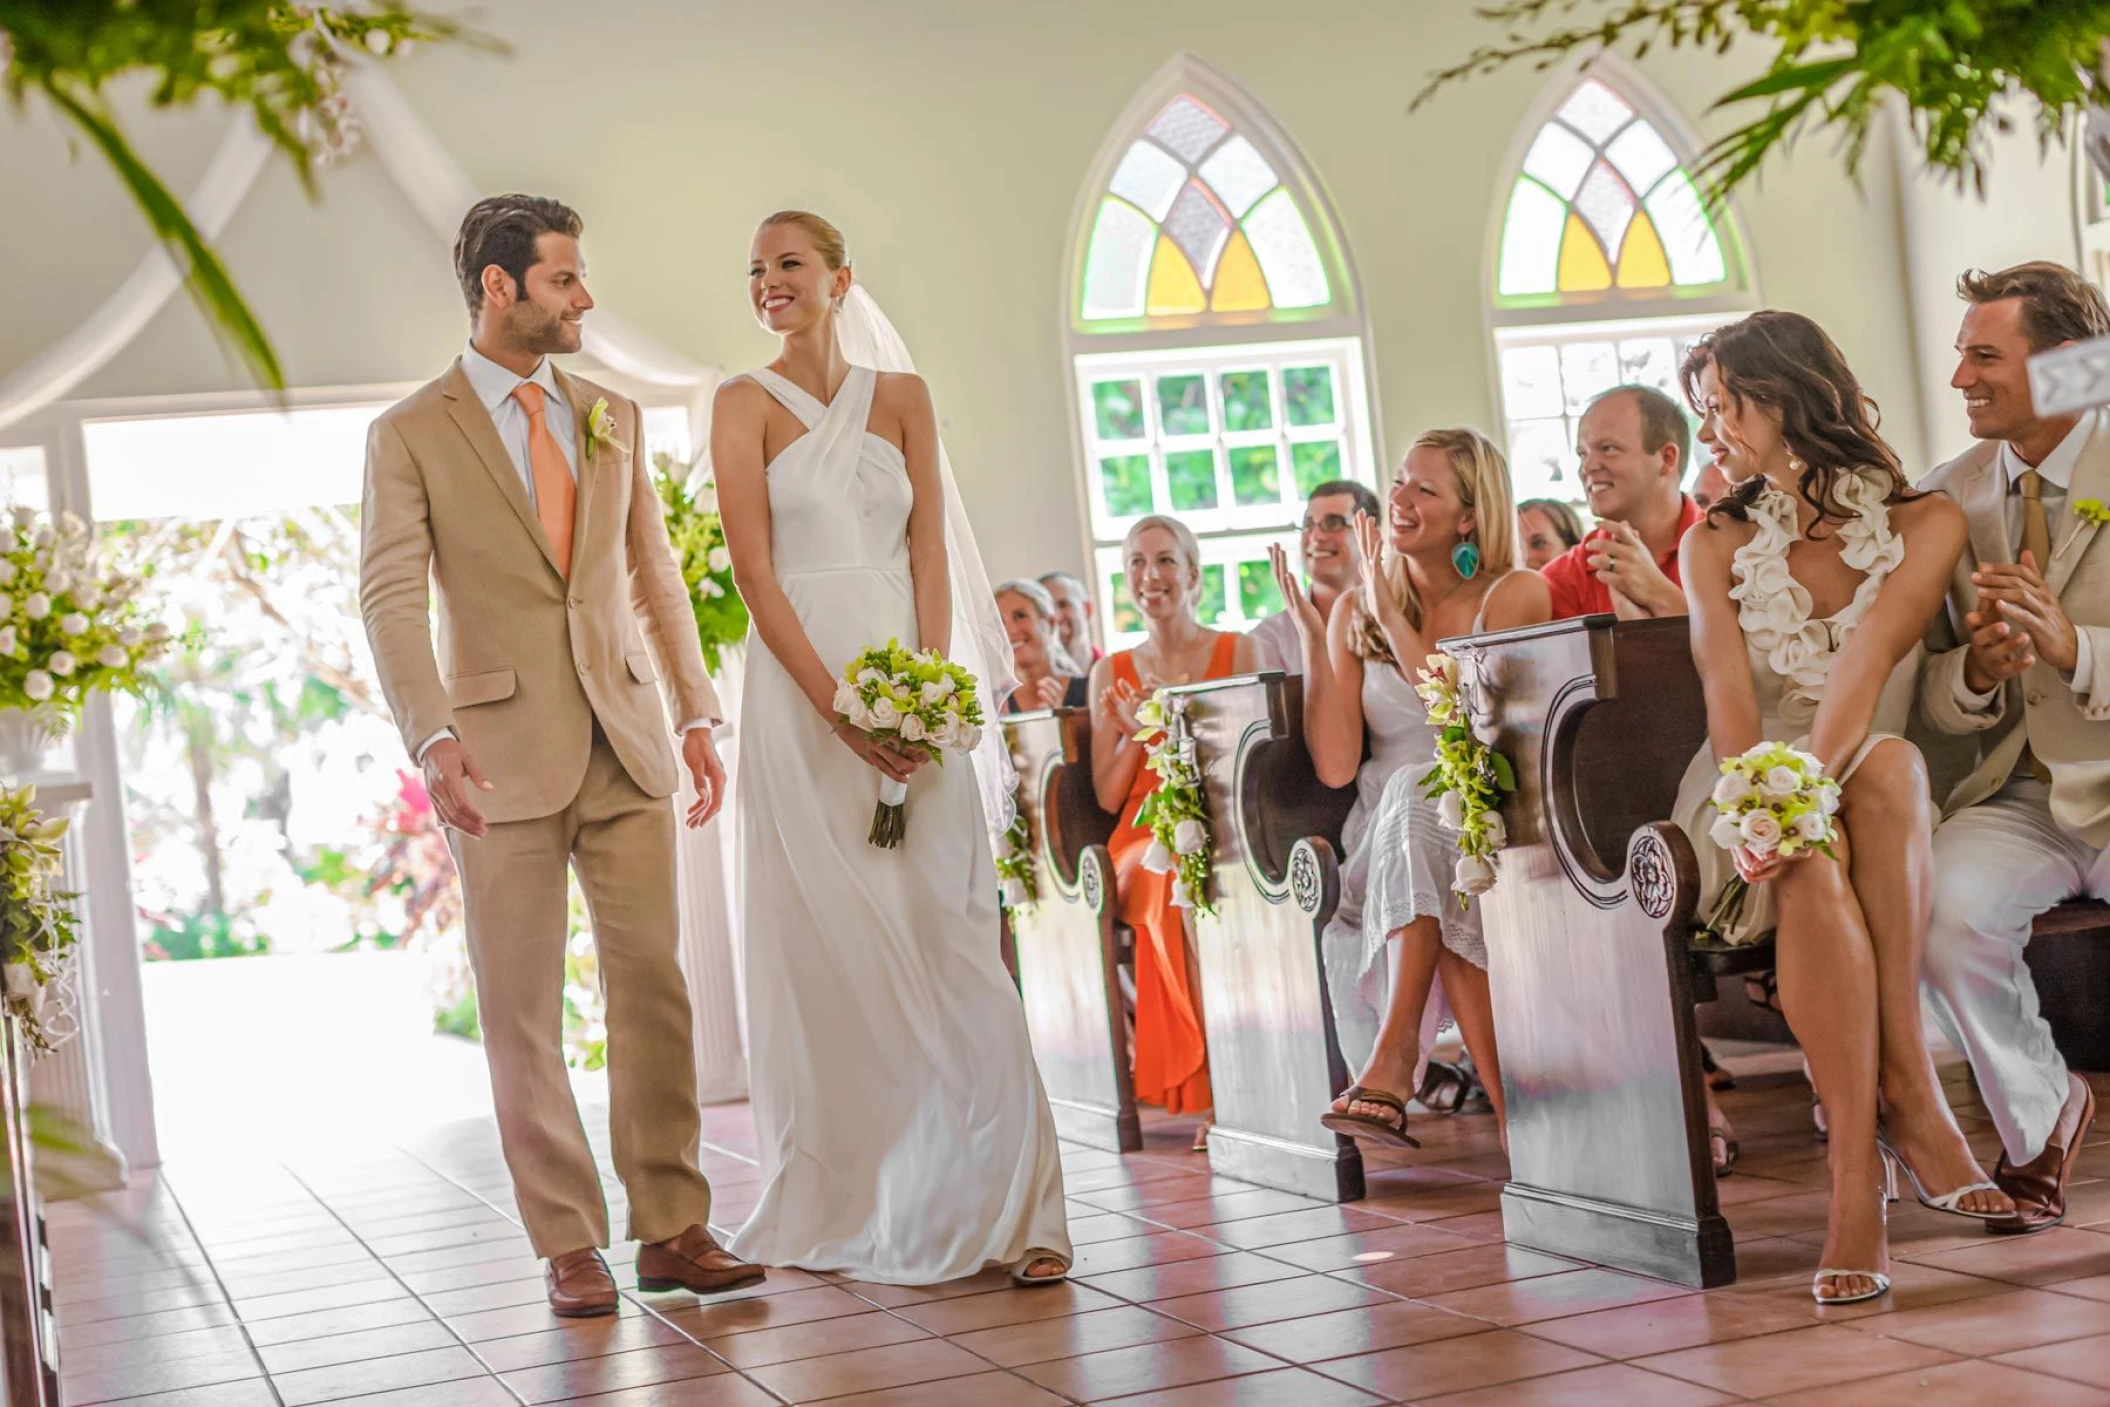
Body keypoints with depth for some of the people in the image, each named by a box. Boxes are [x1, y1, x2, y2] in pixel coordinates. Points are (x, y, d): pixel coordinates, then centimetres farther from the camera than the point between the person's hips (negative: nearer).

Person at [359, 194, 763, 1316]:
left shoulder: (611, 418, 15)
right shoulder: (410, 435, 1)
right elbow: (391, 598, -8)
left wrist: (696, 713, 10)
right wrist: (433, 739, -22)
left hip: (626, 750, 4)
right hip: (505, 757, -4)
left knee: (656, 988, 2)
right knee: (522, 1014, 1)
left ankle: (672, 1230, 9)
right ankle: (569, 1246, 9)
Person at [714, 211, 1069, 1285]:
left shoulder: (901, 398, 12)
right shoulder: (746, 404, 4)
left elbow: (932, 553, 6)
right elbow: (753, 570, -5)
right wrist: (840, 708, -15)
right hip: (800, 691, -1)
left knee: (944, 937, -2)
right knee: (827, 946, 0)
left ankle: (996, 1200, 0)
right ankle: (844, 1205, 11)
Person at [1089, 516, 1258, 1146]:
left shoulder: (1239, 652, 8)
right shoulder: (1113, 673, 14)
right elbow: (1107, 796, 11)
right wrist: (1137, 734, -7)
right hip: (1145, 839, 1)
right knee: (1177, 882, -35)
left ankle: (1216, 1088, -29)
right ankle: (1213, 1086, -30)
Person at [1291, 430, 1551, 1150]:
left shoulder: (1515, 595, 0)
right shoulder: (1356, 615, 9)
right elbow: (1335, 766, -3)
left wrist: (1392, 617, -12)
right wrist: (1312, 636, -10)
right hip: (1384, 840, 2)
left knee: (1418, 796, -34)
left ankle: (1397, 1046, -39)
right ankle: (1510, 1103, -35)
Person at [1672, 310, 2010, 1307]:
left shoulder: (1924, 522, 4)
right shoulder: (1714, 545, 12)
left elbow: (1866, 665, -14)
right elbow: (1727, 692, -5)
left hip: (1874, 804, 0)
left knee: (1890, 763, -36)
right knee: (1811, 872, -35)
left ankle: (1900, 1091, -36)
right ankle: (1883, 1140, -39)